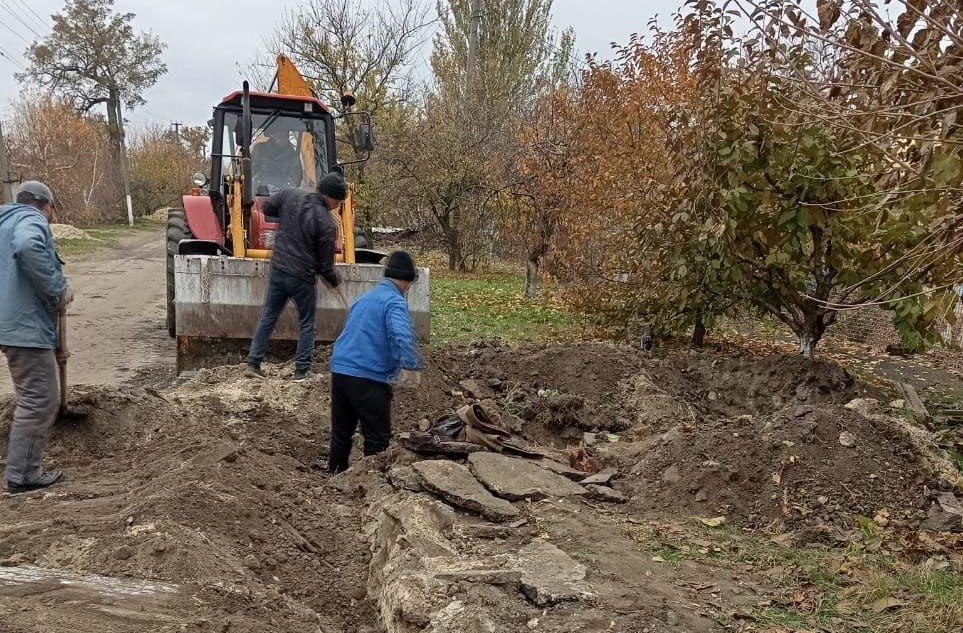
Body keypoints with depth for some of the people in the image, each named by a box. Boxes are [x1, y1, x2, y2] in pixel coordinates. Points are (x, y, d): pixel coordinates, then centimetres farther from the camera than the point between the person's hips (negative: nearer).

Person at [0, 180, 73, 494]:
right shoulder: (31, 219, -9)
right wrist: (57, 290, -23)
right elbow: (28, 248, -32)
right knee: (38, 400, -4)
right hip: (27, 326, -10)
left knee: (37, 398, 18)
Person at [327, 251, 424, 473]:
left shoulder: (364, 298, 18)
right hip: (368, 379, -8)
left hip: (339, 370, 8)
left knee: (341, 434, 19)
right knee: (378, 439, 4)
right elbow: (401, 335, -28)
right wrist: (411, 367, -29)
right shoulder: (395, 302, -9)